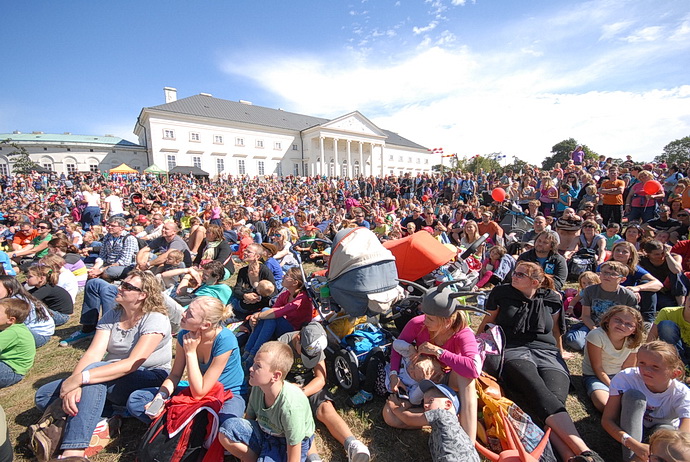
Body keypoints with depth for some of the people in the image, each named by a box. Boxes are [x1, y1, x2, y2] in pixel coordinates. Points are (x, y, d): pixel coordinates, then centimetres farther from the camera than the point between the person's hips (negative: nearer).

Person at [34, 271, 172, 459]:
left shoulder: (156, 320, -18)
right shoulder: (111, 316, 3)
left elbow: (133, 363, -26)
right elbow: (93, 353, -9)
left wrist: (81, 378, -32)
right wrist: (73, 382, -27)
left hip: (150, 380, -7)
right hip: (111, 379, 7)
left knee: (93, 371, -31)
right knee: (44, 396, -3)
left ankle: (73, 452, -29)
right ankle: (109, 415, -16)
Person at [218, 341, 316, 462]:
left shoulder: (290, 407, -33)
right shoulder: (257, 388, -14)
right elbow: (249, 417, 4)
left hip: (285, 446, -5)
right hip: (264, 433, 6)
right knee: (227, 427, -14)